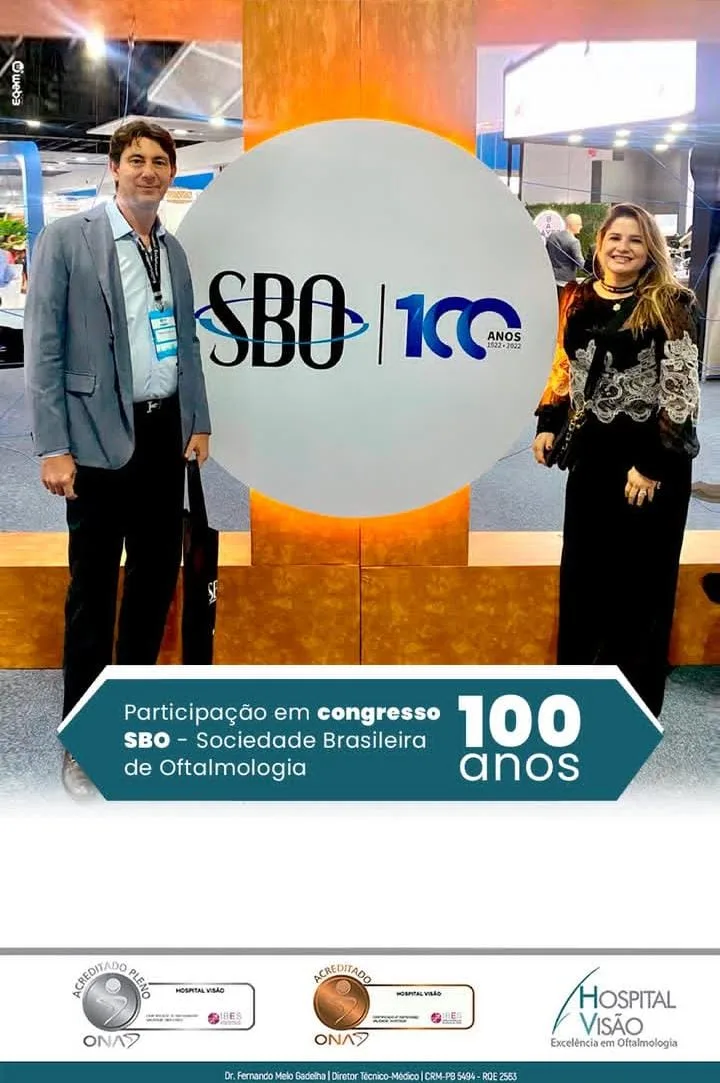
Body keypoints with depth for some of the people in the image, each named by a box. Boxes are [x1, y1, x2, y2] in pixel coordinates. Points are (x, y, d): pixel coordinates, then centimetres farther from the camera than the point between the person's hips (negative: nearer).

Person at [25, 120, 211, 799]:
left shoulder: (173, 251, 13)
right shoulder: (66, 239, -4)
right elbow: (44, 348, -8)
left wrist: (198, 424, 11)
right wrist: (53, 448, -13)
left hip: (164, 433, 6)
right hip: (100, 438, -6)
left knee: (156, 574, 13)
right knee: (93, 588, 1)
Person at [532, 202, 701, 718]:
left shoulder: (670, 305, -9)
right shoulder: (577, 298, 7)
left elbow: (681, 387, -12)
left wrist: (654, 462, -17)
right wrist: (548, 424, 6)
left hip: (654, 458, -5)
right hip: (593, 452, 5)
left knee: (642, 575, 4)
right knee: (582, 568, 12)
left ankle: (634, 698, 17)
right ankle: (577, 670, 30)